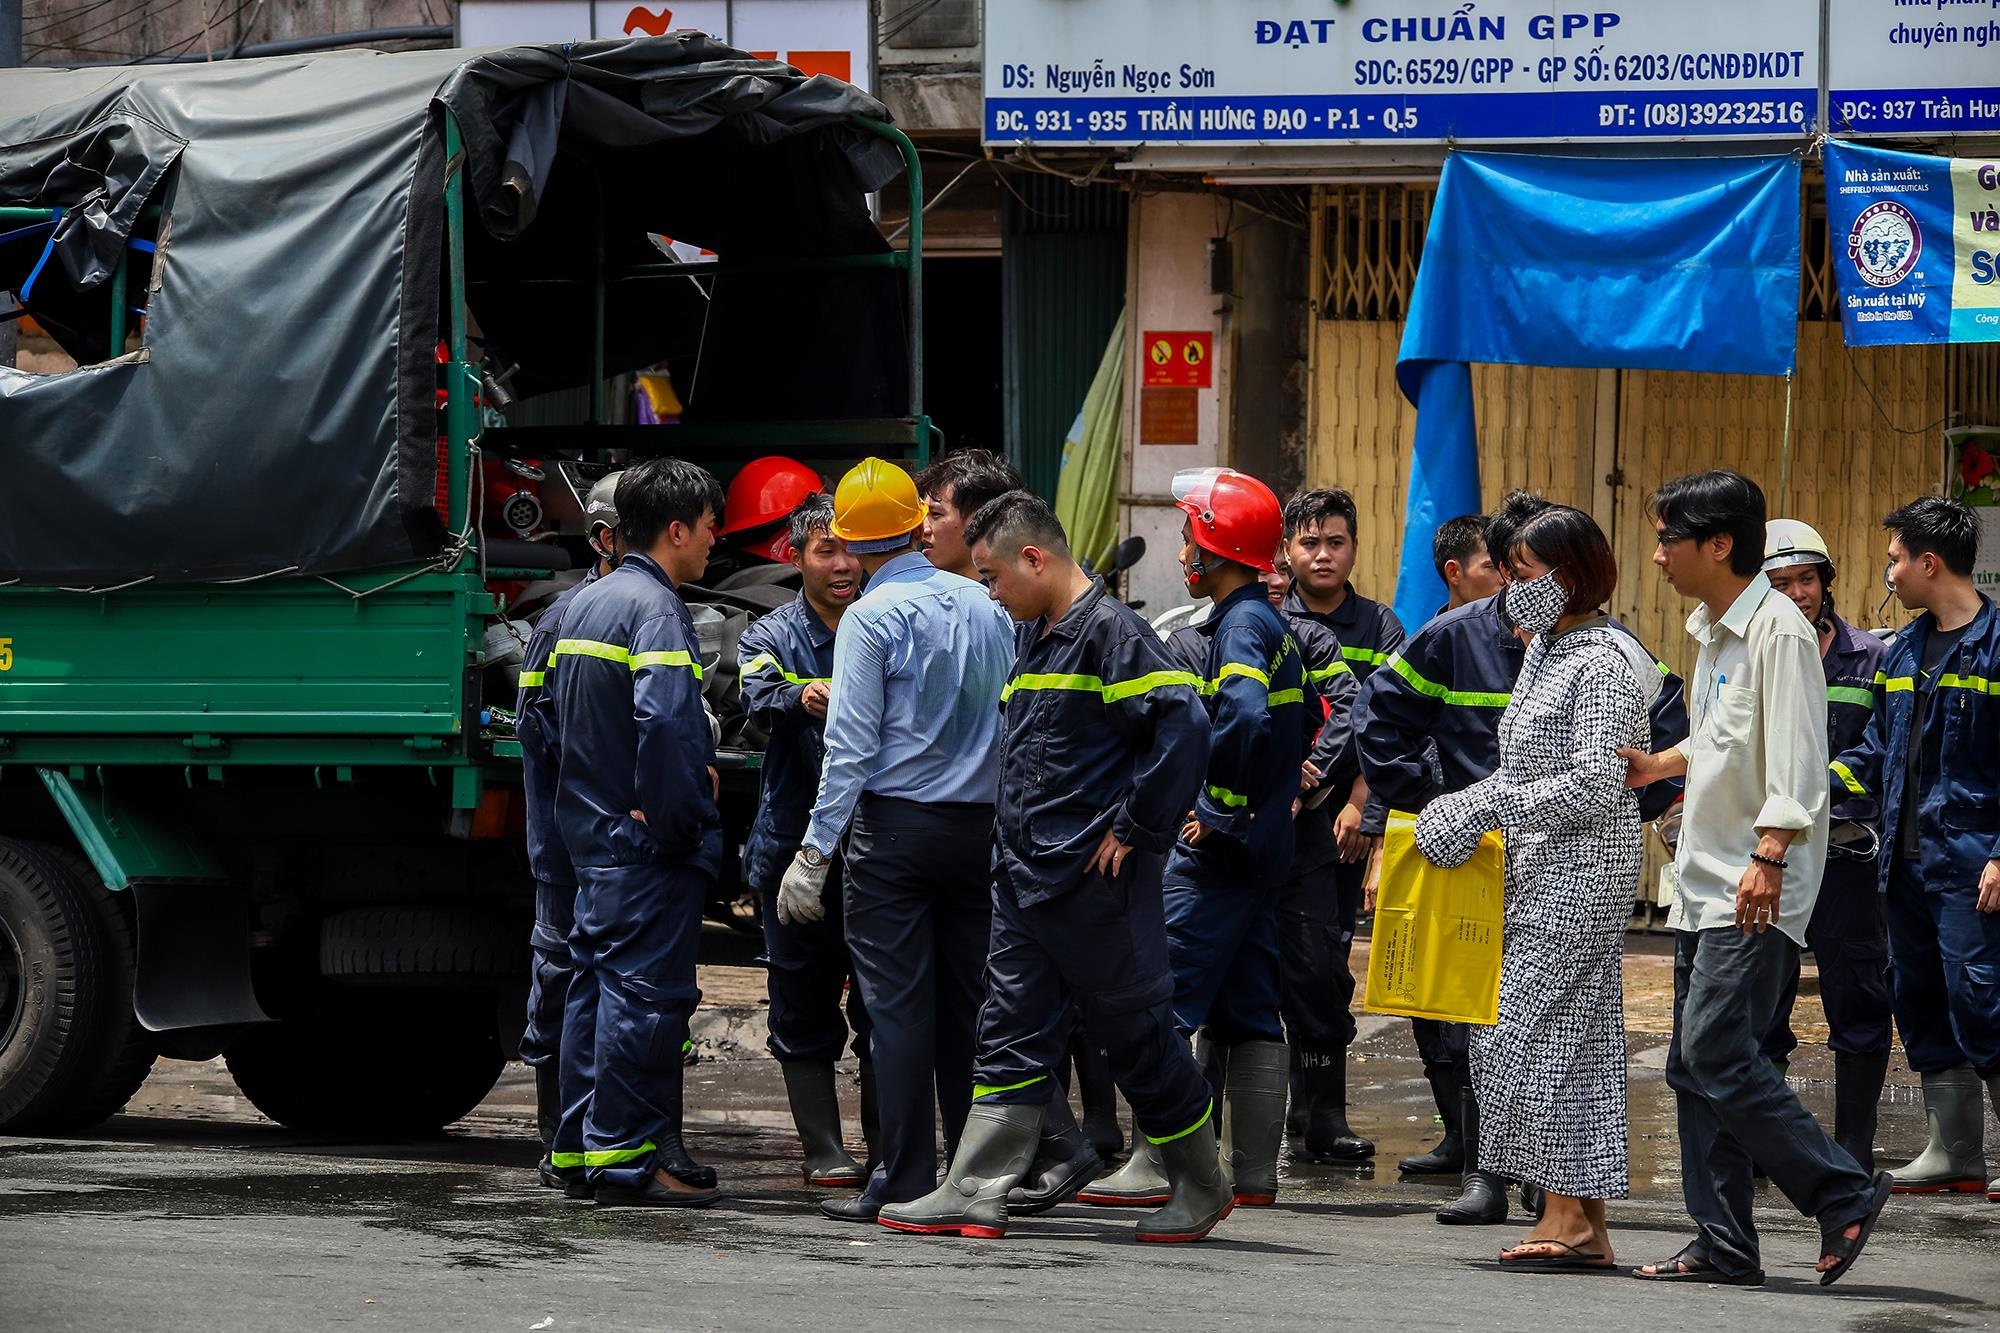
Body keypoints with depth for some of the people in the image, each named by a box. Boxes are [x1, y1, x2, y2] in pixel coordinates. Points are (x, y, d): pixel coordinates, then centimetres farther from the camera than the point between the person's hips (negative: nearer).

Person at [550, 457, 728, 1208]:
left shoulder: (584, 605, 15)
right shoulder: (655, 610, -15)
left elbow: (559, 711, 21)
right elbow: (665, 723, -26)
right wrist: (679, 822, -19)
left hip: (591, 831, 10)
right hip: (645, 843, -10)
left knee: (595, 985, 13)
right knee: (644, 991, -7)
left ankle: (584, 1146, 17)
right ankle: (626, 1161, -8)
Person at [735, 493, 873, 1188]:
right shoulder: (770, 636, 4)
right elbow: (759, 699, -17)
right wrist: (800, 698, -39)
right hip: (796, 842, -1)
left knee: (881, 1005, 3)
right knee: (806, 1008, 1)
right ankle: (825, 1152, 7)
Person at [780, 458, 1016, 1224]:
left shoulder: (872, 619, -8)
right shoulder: (986, 607, 8)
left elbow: (851, 749, -13)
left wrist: (815, 851, -10)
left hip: (893, 824, -5)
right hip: (980, 826, 5)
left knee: (898, 1006, -4)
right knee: (967, 1003, 8)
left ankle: (904, 1183, -6)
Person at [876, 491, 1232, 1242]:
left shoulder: (1109, 631, -13)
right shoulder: (1037, 639, 15)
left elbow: (1183, 727, -22)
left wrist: (1134, 830, -17)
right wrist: (1016, 833, 17)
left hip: (1095, 879, -9)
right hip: (1025, 876, 9)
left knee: (1136, 1036, 1)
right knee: (1012, 1035, 6)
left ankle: (1202, 1189, 14)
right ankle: (974, 1195, 4)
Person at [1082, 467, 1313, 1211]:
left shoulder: (1241, 627, -14)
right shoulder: (1271, 625, 15)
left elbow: (1245, 717, -31)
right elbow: (1306, 719, 26)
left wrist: (1219, 809, -22)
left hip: (1216, 848, -10)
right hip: (1261, 847, 10)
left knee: (1169, 1007, -8)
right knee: (1250, 1014, 10)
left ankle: (1159, 1166, -10)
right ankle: (1254, 1171, 11)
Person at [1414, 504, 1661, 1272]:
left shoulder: (1602, 664, -13)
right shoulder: (1544, 651, 16)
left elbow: (1595, 786, -21)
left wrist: (1490, 806, -18)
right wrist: (1470, 808, 10)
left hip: (1581, 871, -9)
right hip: (1541, 870, 9)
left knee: (1532, 1031, -11)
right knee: (1571, 1039, 8)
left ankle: (1568, 1217, -9)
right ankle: (1582, 1225, 9)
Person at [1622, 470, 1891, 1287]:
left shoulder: (1778, 630, -13)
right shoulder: (1712, 631, 16)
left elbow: (1796, 759, -20)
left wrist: (1769, 858, -26)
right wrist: (1661, 765, 24)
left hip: (1757, 890, -10)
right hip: (1705, 882, 10)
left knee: (1718, 1056, -16)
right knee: (1694, 1067, 6)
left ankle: (1843, 1195, -6)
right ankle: (1723, 1245, 8)